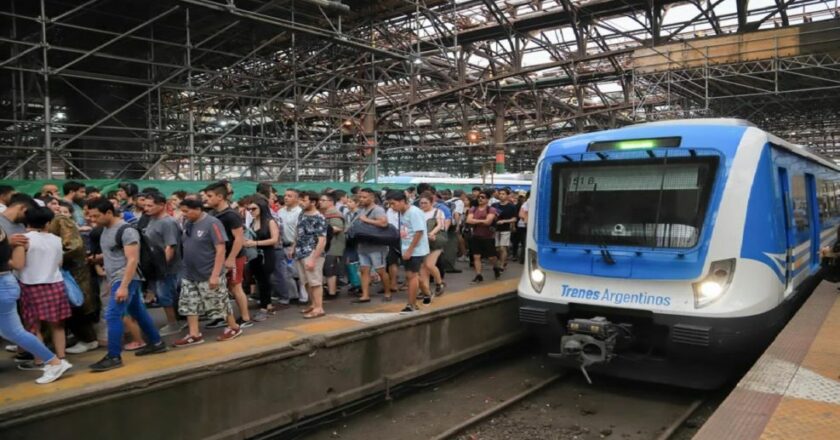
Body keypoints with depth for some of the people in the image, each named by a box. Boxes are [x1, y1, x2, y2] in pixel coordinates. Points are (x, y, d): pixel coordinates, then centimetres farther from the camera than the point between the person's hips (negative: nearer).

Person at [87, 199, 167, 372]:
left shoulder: (126, 230, -18)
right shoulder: (106, 229, 11)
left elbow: (132, 260, -23)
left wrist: (124, 286, -27)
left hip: (125, 279, -9)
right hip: (116, 279, 9)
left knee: (112, 316, -13)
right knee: (138, 312, 16)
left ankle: (114, 357, -7)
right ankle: (156, 343, 27)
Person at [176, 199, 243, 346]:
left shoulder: (212, 223, -17)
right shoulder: (187, 224, 5)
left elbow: (220, 250, -19)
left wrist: (215, 274, -23)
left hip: (208, 275, -7)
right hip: (189, 275, 7)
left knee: (219, 303, 5)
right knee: (189, 305, 7)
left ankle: (234, 328, 23)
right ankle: (194, 335, 16)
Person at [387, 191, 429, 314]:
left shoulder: (414, 212, -18)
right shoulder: (402, 213, 8)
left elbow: (419, 232, -22)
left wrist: (409, 250, -21)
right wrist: (406, 250, 6)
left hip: (415, 250, -8)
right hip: (407, 250, 8)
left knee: (412, 275, -5)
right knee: (409, 276, 12)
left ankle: (411, 305, 1)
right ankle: (413, 304, 21)